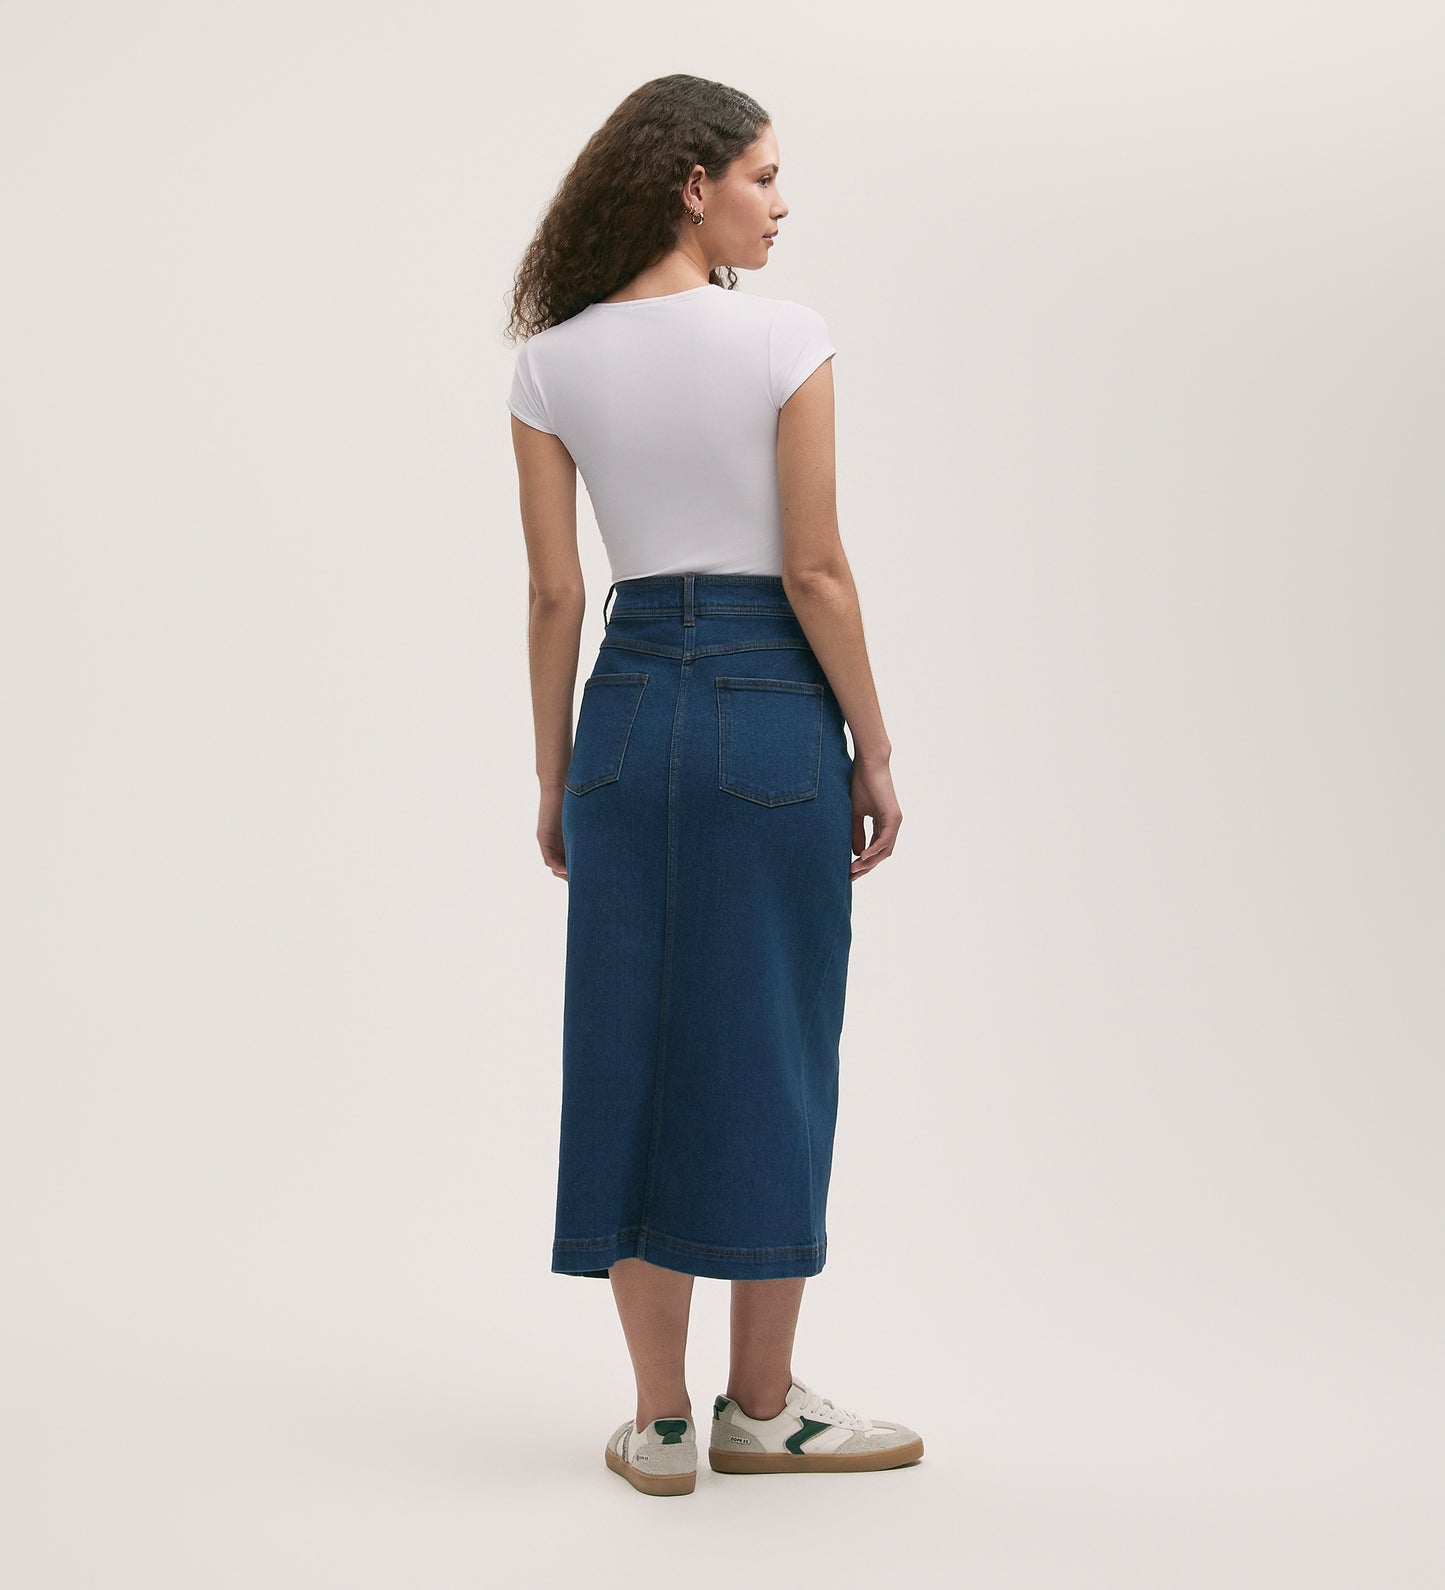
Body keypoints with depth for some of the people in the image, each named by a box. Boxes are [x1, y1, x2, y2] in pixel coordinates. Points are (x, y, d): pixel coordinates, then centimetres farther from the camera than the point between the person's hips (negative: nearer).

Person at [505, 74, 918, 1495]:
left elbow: (555, 593, 3)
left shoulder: (553, 364, 3)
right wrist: (874, 751, -1)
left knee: (633, 1051, 8)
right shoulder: (785, 340, -8)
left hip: (630, 709, 4)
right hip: (772, 705, -3)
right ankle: (761, 1409, 17)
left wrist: (553, 775, 10)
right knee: (770, 1055, 6)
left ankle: (661, 1420, 14)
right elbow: (814, 570, -10)